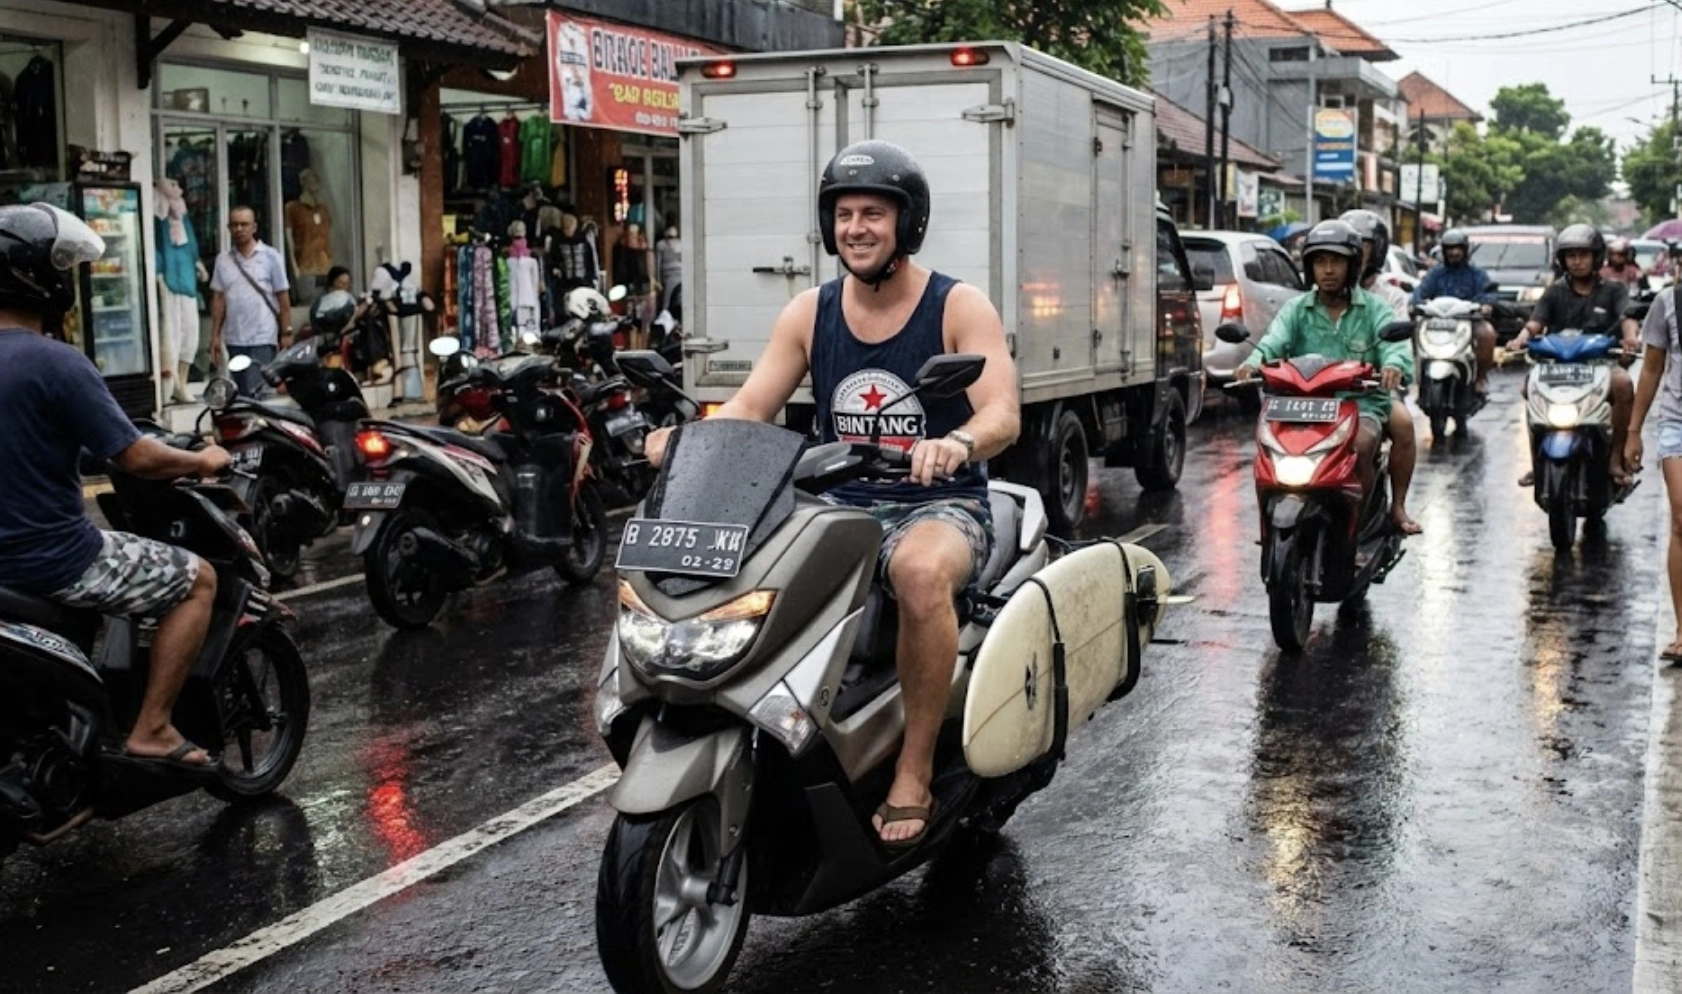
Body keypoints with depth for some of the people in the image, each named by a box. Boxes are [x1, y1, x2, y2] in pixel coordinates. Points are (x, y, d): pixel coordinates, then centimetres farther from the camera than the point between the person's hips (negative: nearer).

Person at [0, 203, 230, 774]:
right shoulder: (56, 363, -20)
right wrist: (202, 462, 0)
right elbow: (138, 459, -18)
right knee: (197, 580, 6)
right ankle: (150, 731, 1)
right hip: (51, 560, -9)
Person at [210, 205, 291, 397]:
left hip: (263, 340, -4)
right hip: (234, 340, 4)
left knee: (256, 393, -14)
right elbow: (218, 299, 12)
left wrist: (286, 334, -5)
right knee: (242, 394, 9)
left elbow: (283, 299, -1)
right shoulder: (223, 260, 9)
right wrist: (215, 335, 7)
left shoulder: (271, 257, -1)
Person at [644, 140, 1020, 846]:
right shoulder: (809, 313, 9)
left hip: (939, 505, -4)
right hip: (838, 506, 4)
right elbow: (750, 408, 2)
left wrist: (958, 442, -41)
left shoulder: (960, 308, -4)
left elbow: (1003, 413, -17)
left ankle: (915, 773, -25)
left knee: (922, 572, -40)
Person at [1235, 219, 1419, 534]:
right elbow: (1275, 341, -5)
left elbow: (1394, 340, -9)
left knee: (1361, 445, -33)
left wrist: (1394, 365, -35)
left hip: (1362, 402, -2)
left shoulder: (1373, 309, 8)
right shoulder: (1296, 310, 13)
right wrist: (1254, 362, -29)